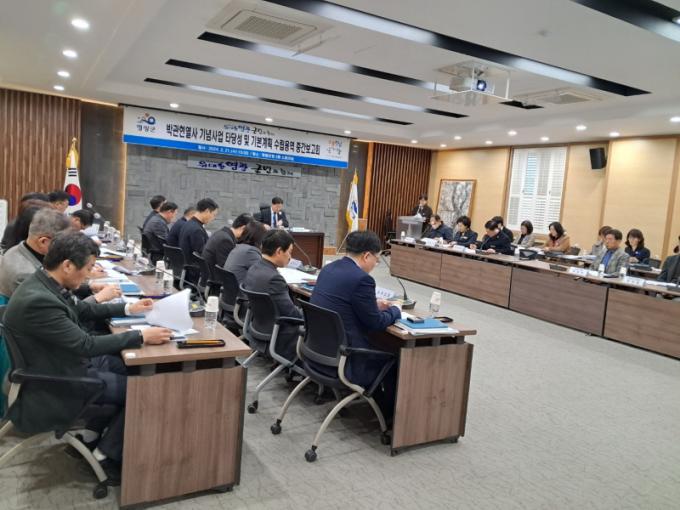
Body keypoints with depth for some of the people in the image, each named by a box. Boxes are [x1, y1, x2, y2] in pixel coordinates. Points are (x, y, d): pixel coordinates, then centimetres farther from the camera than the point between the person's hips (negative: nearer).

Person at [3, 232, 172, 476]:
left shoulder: (46, 283, -4)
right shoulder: (37, 300, -33)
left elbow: (82, 310, 14)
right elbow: (86, 344, -30)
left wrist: (127, 308, 12)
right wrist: (142, 336, -24)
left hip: (68, 360, 9)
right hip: (57, 380, -9)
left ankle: (95, 432, 25)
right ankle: (106, 453, 14)